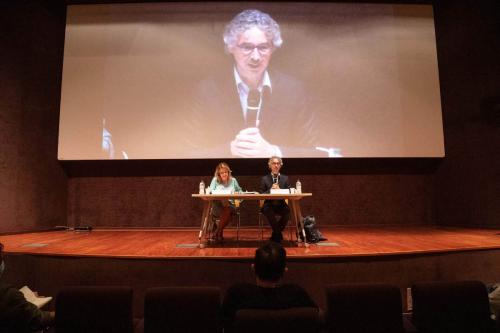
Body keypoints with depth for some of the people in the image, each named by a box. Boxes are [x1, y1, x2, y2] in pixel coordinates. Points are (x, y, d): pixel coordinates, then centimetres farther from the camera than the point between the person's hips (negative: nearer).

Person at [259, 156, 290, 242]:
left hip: (281, 205, 1)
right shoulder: (264, 179, 8)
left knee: (287, 210, -31)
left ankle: (276, 233, -8)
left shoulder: (285, 178, 12)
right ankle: (278, 233, -13)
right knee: (267, 210, -35)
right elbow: (261, 194, 1)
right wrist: (270, 189, -14)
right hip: (269, 205, -1)